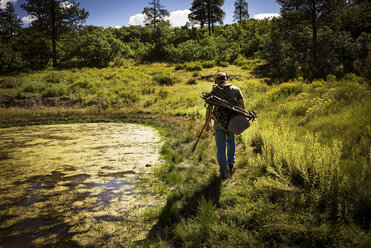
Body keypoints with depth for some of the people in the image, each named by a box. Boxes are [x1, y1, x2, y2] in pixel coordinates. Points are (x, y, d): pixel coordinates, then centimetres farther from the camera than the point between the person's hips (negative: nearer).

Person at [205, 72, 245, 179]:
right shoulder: (236, 89, 1)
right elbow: (242, 106, -2)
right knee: (231, 141, 30)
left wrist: (207, 123, 5)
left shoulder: (214, 91, -4)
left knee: (221, 148, 9)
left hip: (219, 123, -2)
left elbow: (209, 109, -7)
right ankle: (231, 163, 25)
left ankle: (224, 172, 14)